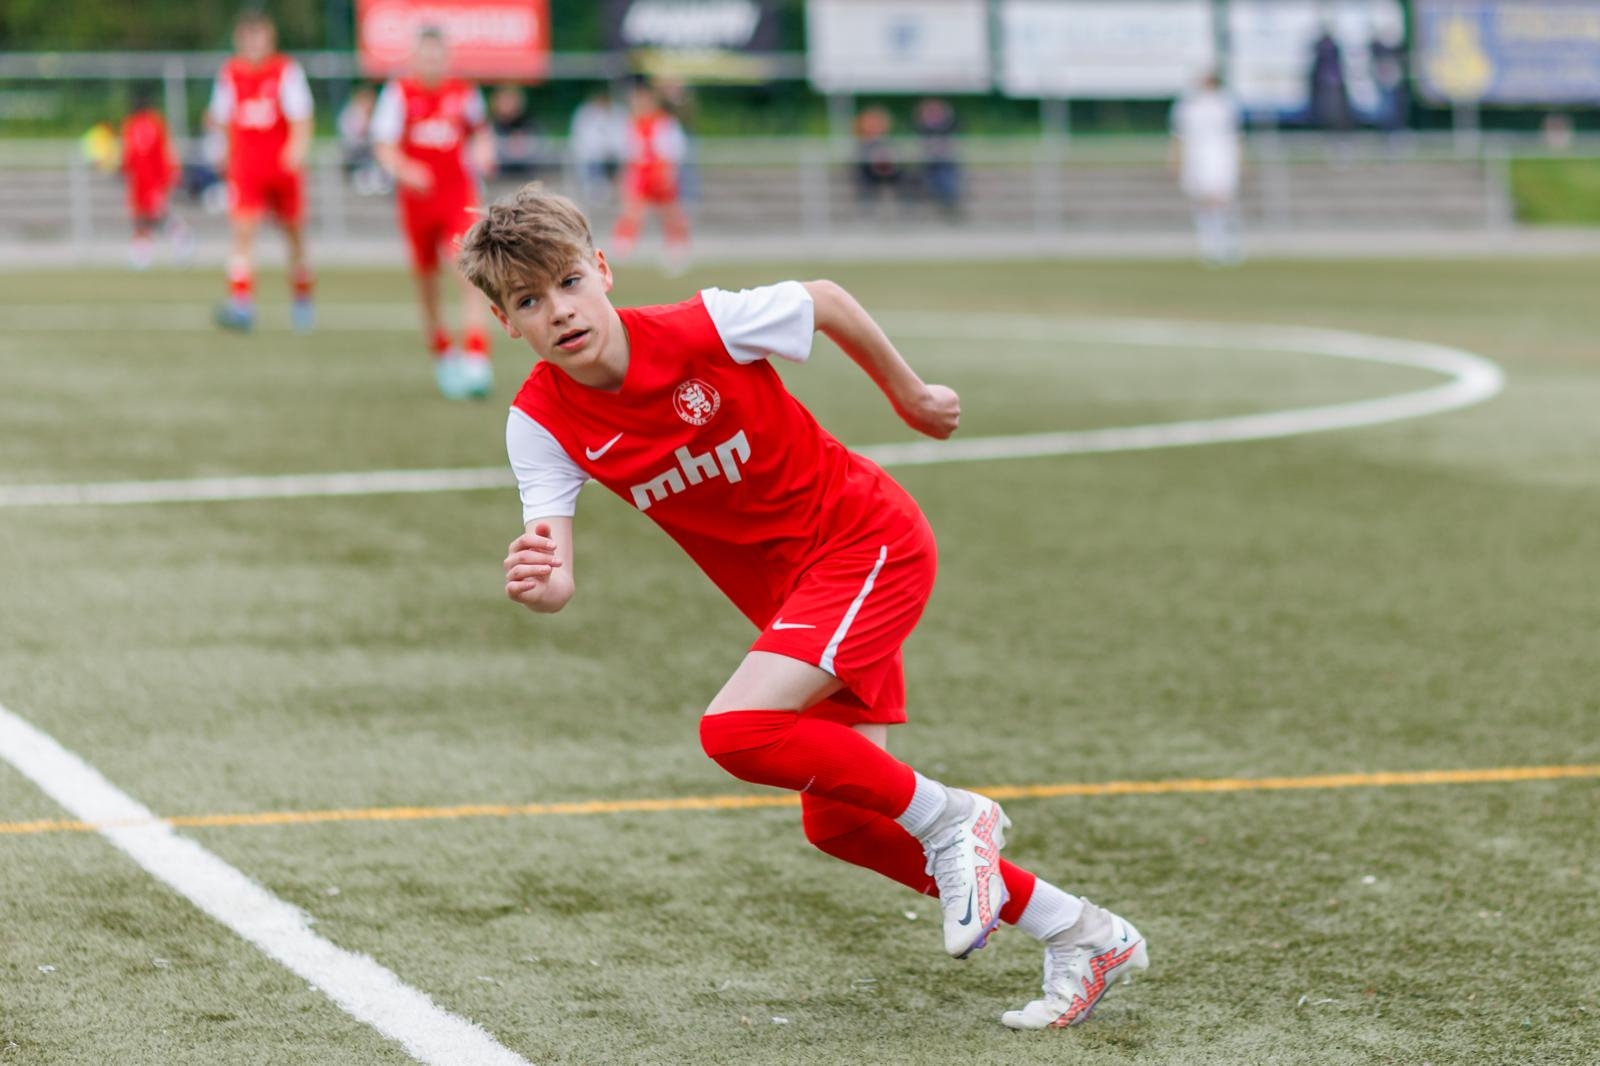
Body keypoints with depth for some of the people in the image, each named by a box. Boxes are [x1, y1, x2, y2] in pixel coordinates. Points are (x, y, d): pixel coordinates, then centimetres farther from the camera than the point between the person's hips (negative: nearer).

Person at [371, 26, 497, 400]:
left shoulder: (464, 93, 2)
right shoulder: (399, 94, -4)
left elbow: (480, 129, 21)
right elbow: (384, 146, -9)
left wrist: (483, 152, 0)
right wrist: (404, 169, -29)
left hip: (459, 199, 0)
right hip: (417, 199, 0)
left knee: (470, 274, -17)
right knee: (427, 282, 10)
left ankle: (476, 360, -21)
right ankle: (442, 355, 30)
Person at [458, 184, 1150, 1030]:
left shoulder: (704, 328, -24)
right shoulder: (541, 422, -12)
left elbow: (826, 300, -5)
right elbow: (558, 582, -20)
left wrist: (907, 394, 9)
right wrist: (534, 584, -44)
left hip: (870, 542, -6)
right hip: (791, 596, 7)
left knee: (735, 730, -26)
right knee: (838, 821, 7)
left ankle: (948, 819, -4)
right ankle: (1081, 936, 21)